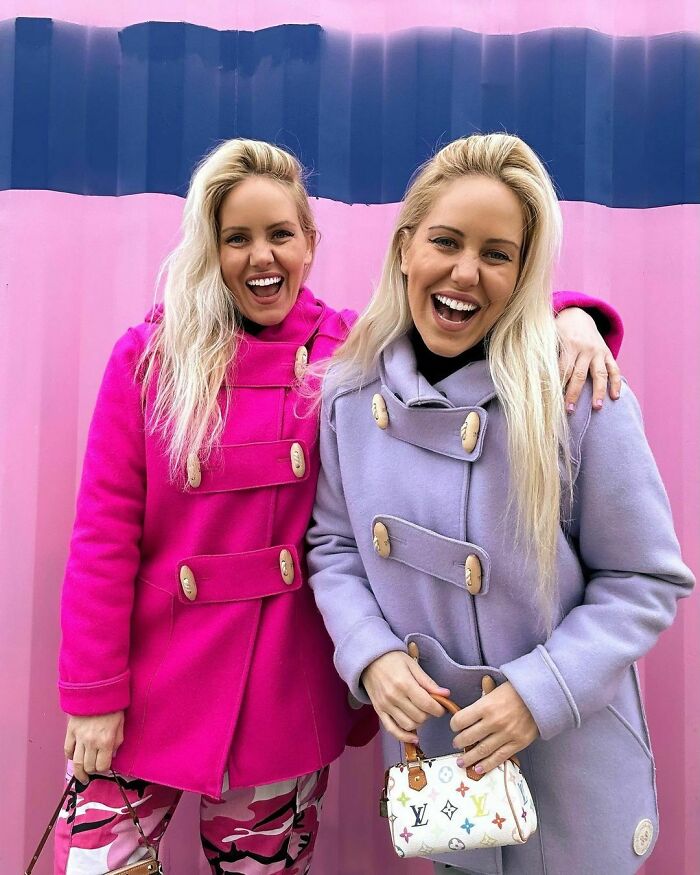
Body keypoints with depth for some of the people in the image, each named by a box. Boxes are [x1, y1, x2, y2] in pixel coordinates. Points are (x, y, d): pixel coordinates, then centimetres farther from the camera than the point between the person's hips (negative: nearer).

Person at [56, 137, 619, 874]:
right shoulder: (148, 357, -4)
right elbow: (104, 534, -5)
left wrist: (568, 316, -22)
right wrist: (92, 694, -6)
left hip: (287, 694, 0)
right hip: (155, 682, 0)